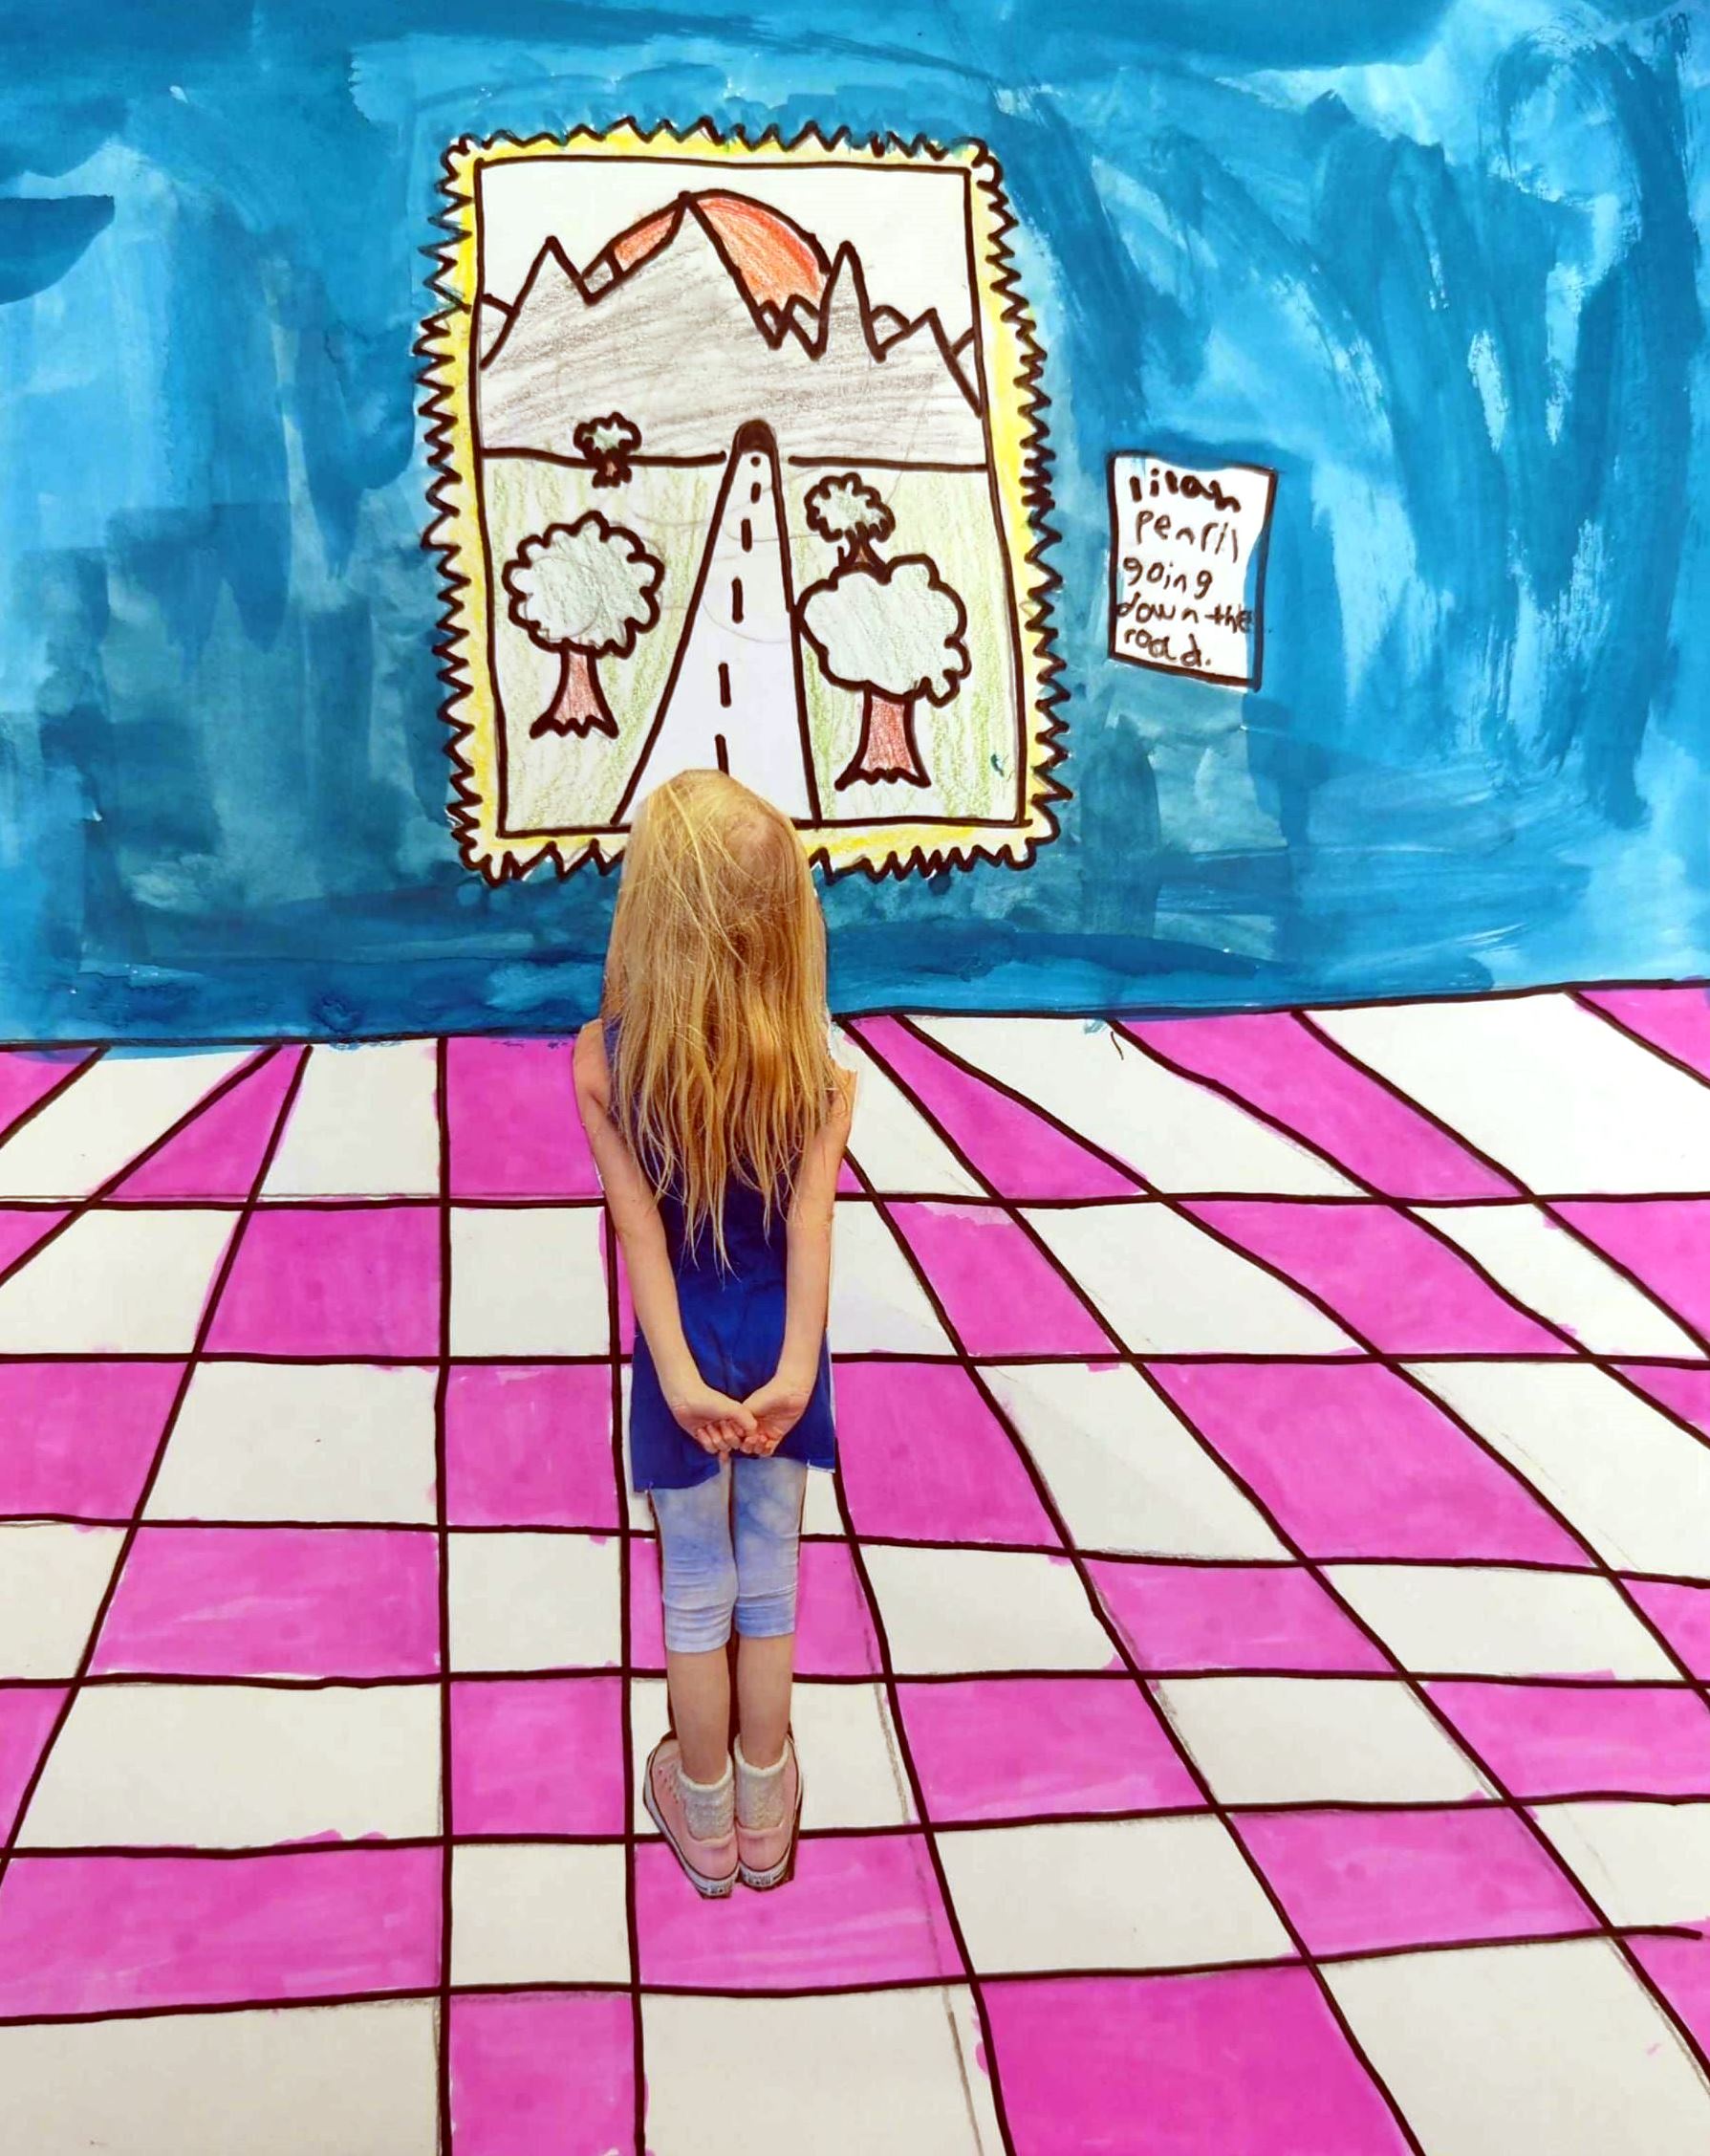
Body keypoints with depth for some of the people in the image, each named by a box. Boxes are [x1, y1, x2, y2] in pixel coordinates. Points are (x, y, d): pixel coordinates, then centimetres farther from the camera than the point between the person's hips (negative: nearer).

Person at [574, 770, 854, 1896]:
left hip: (684, 1353, -1)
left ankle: (706, 1818, 38)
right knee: (770, 1576, 19)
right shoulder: (821, 1059, -15)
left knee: (696, 1589, 18)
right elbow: (810, 1221, -21)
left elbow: (642, 1228, -19)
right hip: (780, 1346, 1)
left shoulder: (606, 1056, -18)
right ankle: (766, 1809, 38)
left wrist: (680, 1376, -20)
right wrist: (794, 1368, -23)